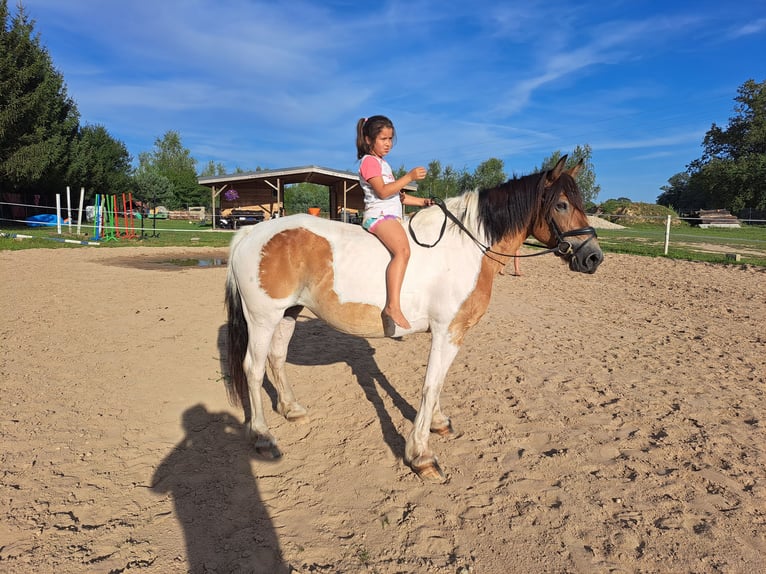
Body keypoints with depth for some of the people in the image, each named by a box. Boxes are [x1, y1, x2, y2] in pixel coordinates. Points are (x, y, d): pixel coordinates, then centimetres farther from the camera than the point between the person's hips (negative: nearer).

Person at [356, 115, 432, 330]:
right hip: (378, 215, -10)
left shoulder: (383, 164, 26)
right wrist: (409, 177, -19)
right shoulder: (369, 161, -4)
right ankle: (393, 305, -41)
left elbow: (396, 195, 25)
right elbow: (383, 192, -17)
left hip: (392, 216, 10)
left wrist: (422, 201, 17)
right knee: (402, 250, -33)